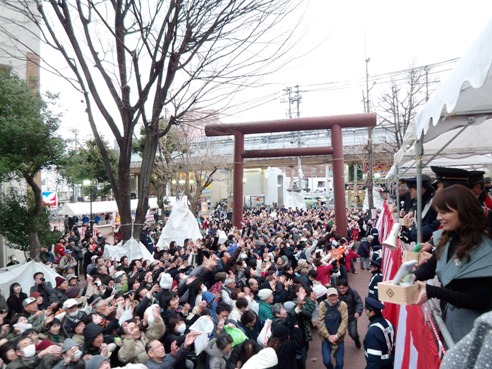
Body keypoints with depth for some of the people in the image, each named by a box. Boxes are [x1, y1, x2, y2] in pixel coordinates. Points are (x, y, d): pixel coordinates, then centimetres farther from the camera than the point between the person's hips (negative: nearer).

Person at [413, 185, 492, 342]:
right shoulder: (448, 237, -3)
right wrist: (411, 277, -15)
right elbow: (432, 265, 6)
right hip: (447, 315, 6)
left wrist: (432, 292, -29)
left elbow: (479, 301, -23)